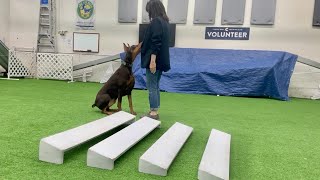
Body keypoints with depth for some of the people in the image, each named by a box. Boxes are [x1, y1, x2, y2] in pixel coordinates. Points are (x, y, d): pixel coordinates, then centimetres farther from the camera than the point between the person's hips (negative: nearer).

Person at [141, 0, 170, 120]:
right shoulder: (164, 22, 16)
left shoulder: (155, 22, -13)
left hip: (154, 60, -10)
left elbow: (155, 43, -21)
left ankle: (153, 113, 3)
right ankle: (155, 112, 19)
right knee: (156, 86, 13)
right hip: (161, 60, 10)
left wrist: (152, 60, -23)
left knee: (151, 87, -3)